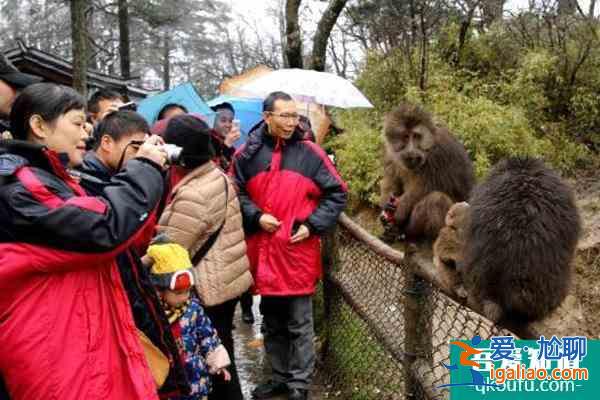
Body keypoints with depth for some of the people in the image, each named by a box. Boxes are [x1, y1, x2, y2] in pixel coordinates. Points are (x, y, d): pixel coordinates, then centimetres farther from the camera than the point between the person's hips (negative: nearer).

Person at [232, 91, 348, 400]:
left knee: (300, 325, 6)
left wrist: (312, 225, -8)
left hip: (299, 253, -2)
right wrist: (256, 216, -8)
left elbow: (337, 193, 1)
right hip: (263, 252, 3)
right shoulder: (248, 154, 1)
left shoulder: (309, 152, -3)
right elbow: (236, 194, 9)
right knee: (272, 324, 17)